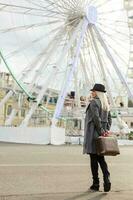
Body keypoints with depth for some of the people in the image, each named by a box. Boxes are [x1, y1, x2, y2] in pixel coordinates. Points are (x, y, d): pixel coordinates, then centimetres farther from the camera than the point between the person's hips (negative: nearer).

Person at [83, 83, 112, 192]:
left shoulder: (94, 102, -11)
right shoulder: (106, 104, 14)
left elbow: (96, 118, -21)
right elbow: (109, 119, 13)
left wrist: (101, 131, -15)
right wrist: (106, 131, 8)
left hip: (93, 134, -7)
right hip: (101, 134, 8)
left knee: (94, 159, 1)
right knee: (101, 158, 12)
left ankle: (96, 184, 8)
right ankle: (107, 180, -3)